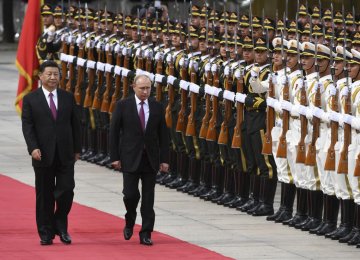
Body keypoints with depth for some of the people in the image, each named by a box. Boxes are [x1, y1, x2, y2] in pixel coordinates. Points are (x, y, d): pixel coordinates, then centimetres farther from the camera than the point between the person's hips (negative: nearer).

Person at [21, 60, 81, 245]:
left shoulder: (68, 98, 8)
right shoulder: (30, 99, 1)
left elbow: (75, 124, 11)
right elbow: (27, 126, -4)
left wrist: (76, 149, 8)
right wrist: (33, 148, -16)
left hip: (65, 154, 2)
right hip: (43, 154, -2)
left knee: (66, 191, -6)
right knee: (44, 196, 3)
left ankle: (60, 226, 14)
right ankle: (46, 233, 11)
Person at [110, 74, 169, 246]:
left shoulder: (157, 107, 5)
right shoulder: (123, 106, -2)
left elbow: (163, 135, 7)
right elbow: (114, 132, -1)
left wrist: (164, 159, 2)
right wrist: (115, 157, -6)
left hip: (150, 159, 2)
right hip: (130, 159, -2)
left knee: (148, 198, 2)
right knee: (130, 194, -6)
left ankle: (146, 234, 7)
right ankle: (129, 222, 22)